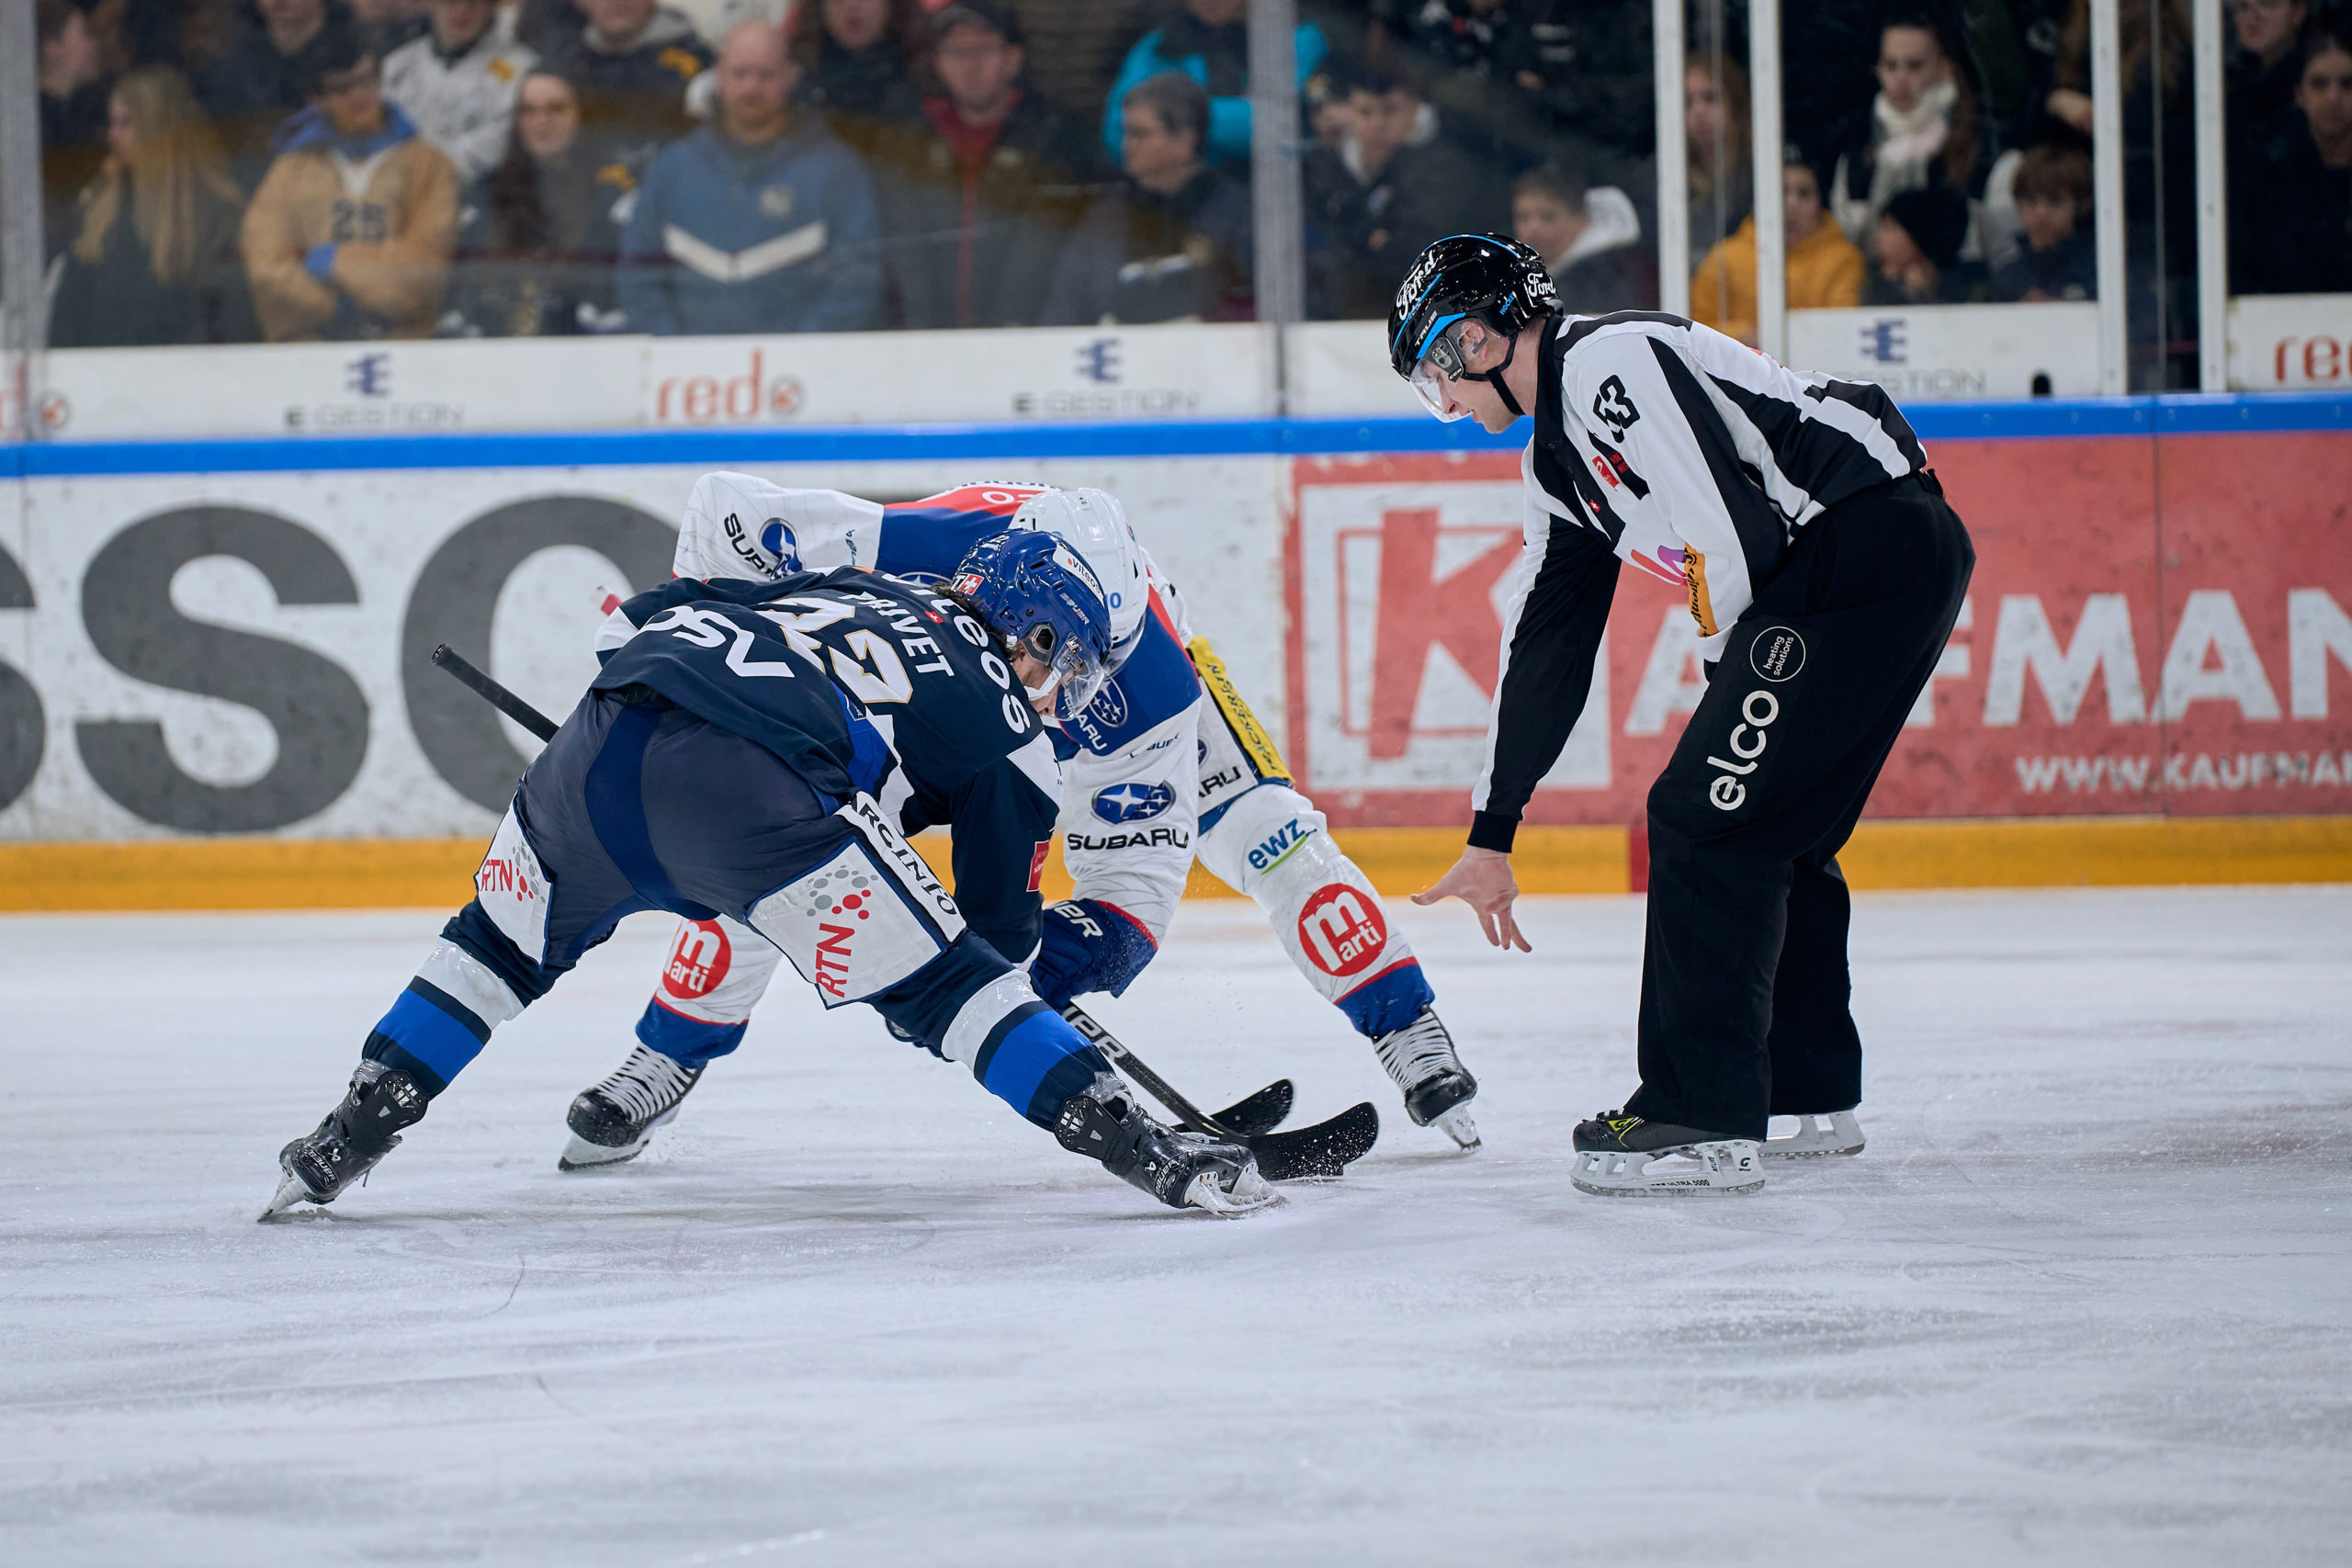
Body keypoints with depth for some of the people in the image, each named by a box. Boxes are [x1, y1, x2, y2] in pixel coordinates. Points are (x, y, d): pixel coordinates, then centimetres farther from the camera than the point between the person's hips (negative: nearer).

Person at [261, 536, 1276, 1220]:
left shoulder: (845, 588, 36)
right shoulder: (995, 718, 21)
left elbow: (662, 608, 38)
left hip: (600, 740, 5)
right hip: (745, 786, -5)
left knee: (502, 944, 29)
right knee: (936, 977, 2)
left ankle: (345, 1142, 27)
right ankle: (1138, 1148, -7)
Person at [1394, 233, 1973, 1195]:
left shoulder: (1609, 362, -11)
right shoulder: (1556, 459, 21)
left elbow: (1726, 536, -18)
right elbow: (1544, 647, 26)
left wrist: (1732, 668, 0)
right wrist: (1491, 834, 28)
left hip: (1876, 543, -10)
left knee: (1705, 821, -9)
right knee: (1768, 832, 18)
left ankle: (1705, 1122, -9)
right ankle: (1808, 1096, 30)